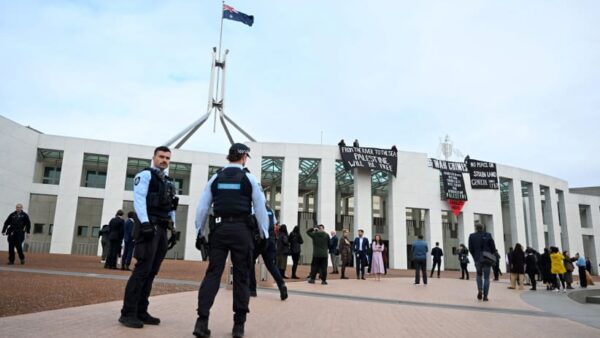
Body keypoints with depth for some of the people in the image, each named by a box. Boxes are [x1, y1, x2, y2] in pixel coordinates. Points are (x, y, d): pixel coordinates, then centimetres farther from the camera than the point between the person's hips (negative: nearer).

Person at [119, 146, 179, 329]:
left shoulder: (169, 182, 24)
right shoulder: (145, 174, 1)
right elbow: (139, 199, -12)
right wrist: (145, 223, -23)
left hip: (161, 228, 8)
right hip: (149, 226, -8)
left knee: (151, 271, 8)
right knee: (142, 269, -11)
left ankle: (141, 311, 14)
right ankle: (128, 313, -5)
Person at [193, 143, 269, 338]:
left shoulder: (215, 178, 9)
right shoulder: (249, 179, 2)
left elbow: (202, 207, 8)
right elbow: (260, 208, 1)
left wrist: (200, 233, 14)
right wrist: (264, 234, 8)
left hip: (219, 229, 2)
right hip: (242, 230, -2)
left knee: (212, 273, 3)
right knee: (241, 277, 4)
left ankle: (202, 321, -6)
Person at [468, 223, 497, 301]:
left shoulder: (472, 236, -3)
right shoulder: (488, 235, -3)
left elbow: (470, 249, -2)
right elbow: (493, 247, -3)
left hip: (477, 259, 1)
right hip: (487, 259, -1)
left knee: (479, 275, 23)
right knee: (486, 277, 7)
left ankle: (479, 290, 2)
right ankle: (485, 296, 4)